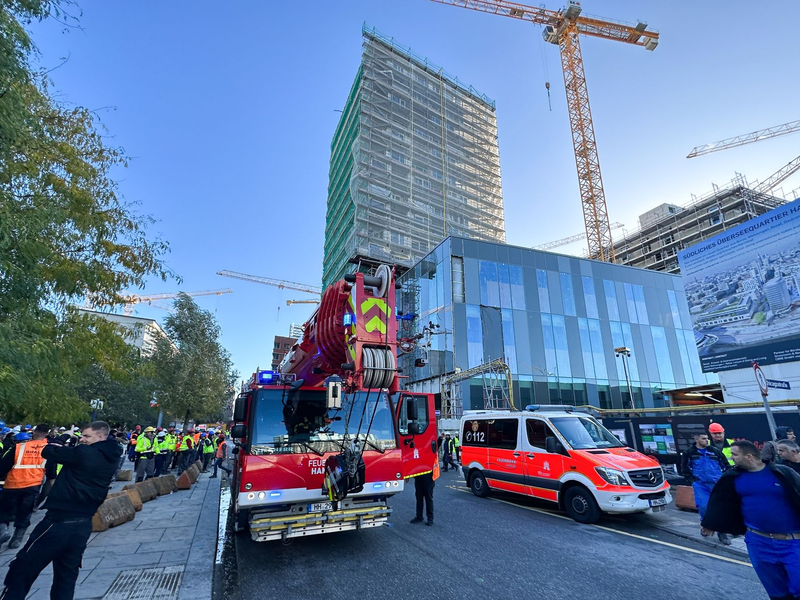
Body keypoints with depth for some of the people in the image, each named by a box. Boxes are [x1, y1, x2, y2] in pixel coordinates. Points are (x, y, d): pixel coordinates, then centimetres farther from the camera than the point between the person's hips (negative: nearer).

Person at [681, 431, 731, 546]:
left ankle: (722, 532, 17)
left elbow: (726, 466, 13)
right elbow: (684, 469, 7)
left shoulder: (715, 451, 5)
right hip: (700, 485, -1)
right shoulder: (689, 453, 1)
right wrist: (693, 479, -1)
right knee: (703, 507, -10)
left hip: (717, 484, 2)